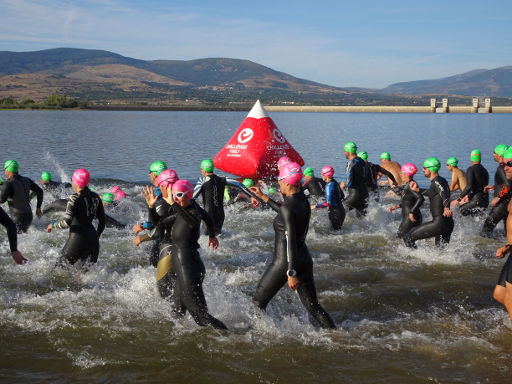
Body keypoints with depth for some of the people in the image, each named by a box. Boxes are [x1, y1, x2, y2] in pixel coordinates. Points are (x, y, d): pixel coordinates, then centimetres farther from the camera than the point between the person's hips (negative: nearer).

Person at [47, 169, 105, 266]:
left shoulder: (74, 198, -13)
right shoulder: (95, 197, 6)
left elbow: (67, 223, -20)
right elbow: (102, 222, 10)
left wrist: (53, 224, -2)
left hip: (77, 239, -6)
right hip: (93, 238, 6)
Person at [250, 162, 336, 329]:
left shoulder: (288, 207, -19)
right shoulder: (303, 201, 6)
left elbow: (290, 240, -24)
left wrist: (291, 273, -25)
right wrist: (263, 197, 33)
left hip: (285, 262, -8)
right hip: (305, 259, 8)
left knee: (258, 301, 11)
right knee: (313, 305, 11)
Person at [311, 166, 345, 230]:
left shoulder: (329, 186, -21)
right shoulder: (335, 182, 6)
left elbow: (328, 204, -26)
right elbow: (342, 196, 16)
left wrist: (315, 206, -19)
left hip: (336, 213, -9)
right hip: (341, 210, 9)